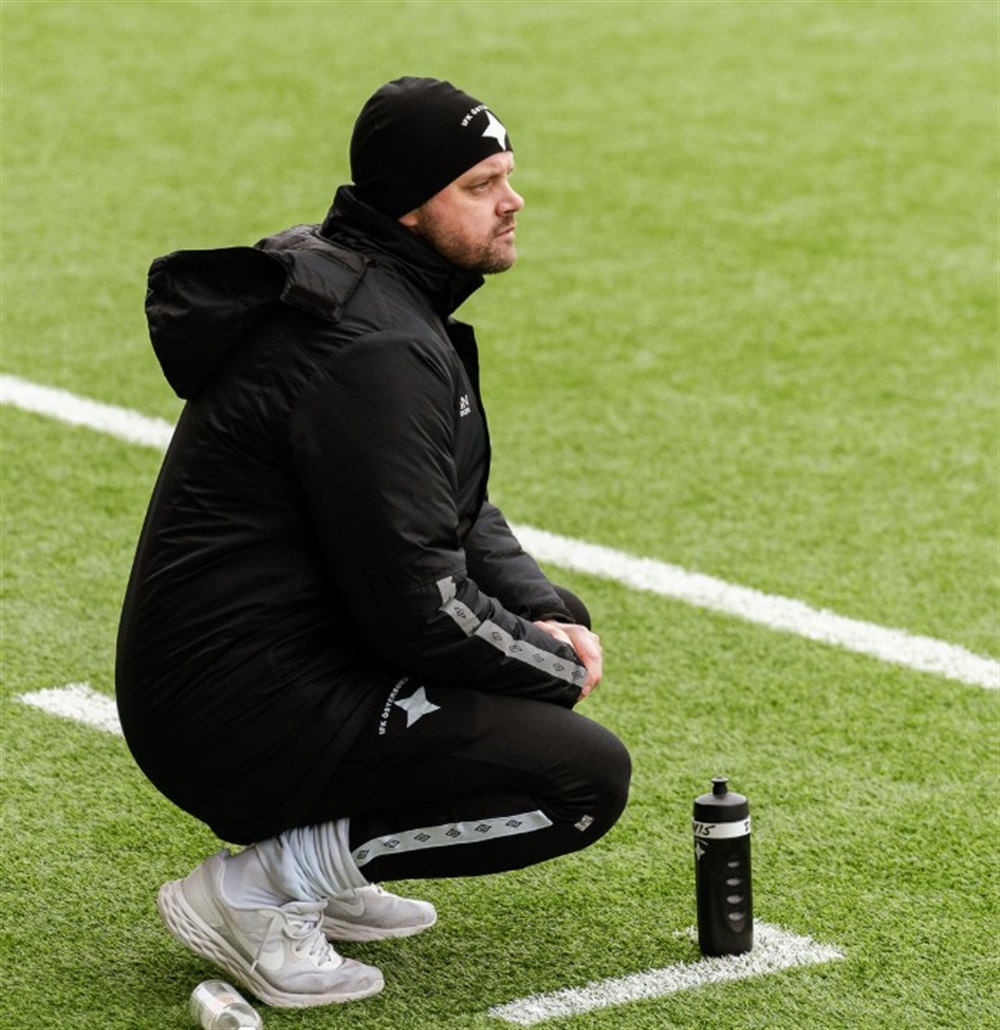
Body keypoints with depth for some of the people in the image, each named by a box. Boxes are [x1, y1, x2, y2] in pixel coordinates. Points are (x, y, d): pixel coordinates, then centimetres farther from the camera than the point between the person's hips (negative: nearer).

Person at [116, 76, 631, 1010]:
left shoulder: (373, 289, 11)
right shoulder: (371, 347, -22)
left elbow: (458, 514, 20)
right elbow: (419, 610, -22)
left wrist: (547, 617, 3)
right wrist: (556, 670, -5)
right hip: (246, 716, -10)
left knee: (538, 624, 22)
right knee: (587, 776, -13)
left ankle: (321, 869, 14)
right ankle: (264, 885, -8)